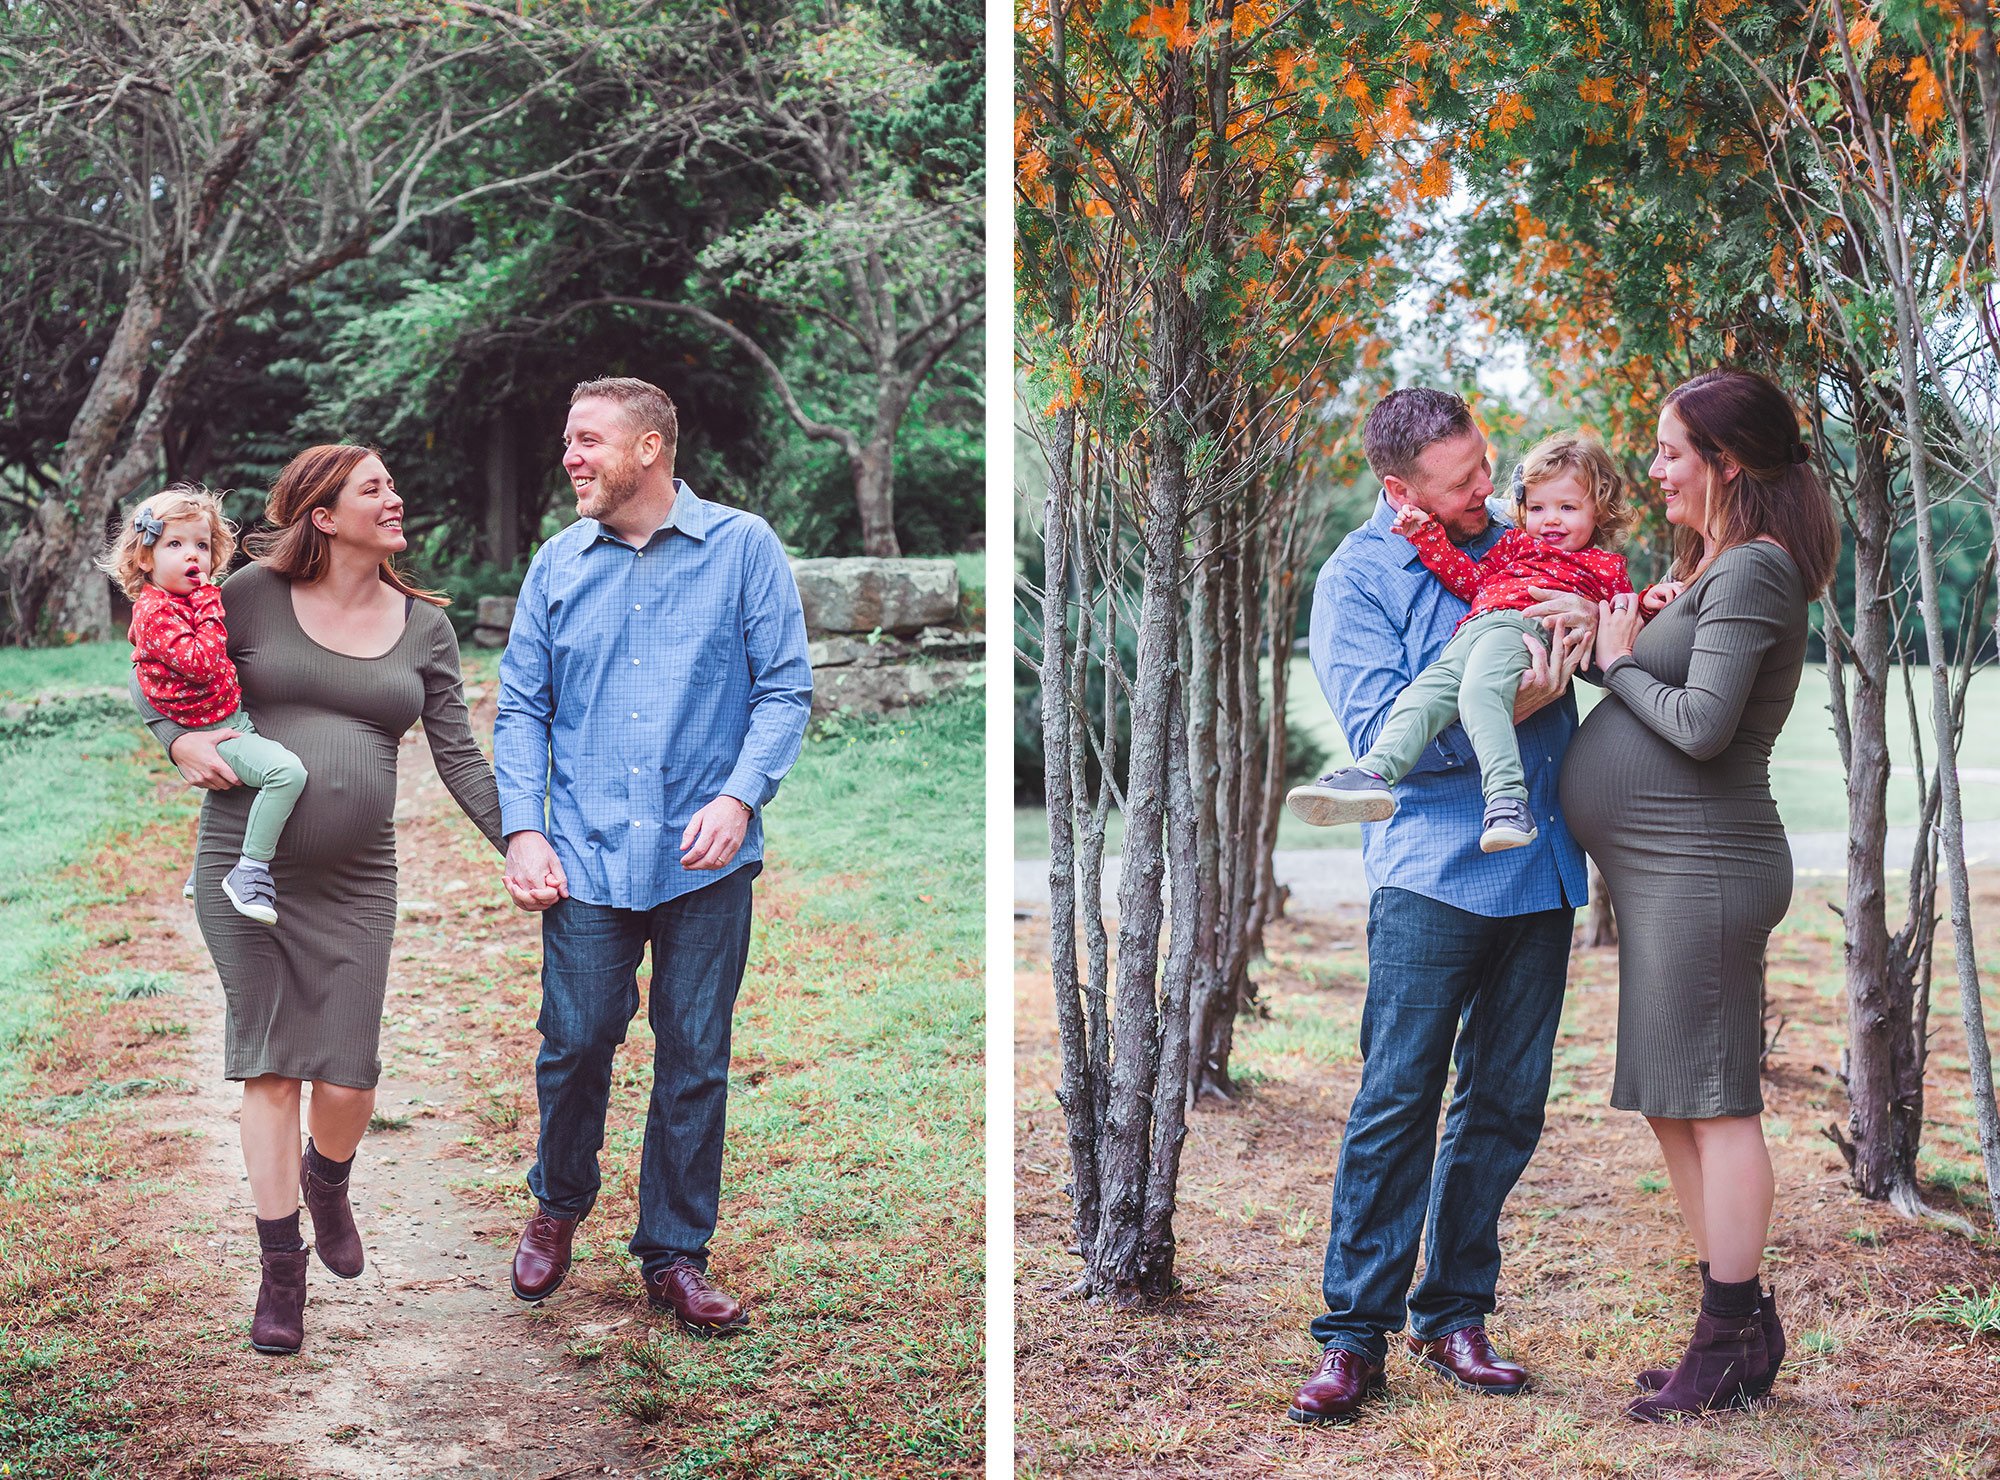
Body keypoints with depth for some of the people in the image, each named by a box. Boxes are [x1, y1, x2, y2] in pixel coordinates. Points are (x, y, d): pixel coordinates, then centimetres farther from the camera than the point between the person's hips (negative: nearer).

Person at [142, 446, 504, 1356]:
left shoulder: (424, 626, 7)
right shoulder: (253, 597, 0)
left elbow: (459, 758, 5)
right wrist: (182, 743, -9)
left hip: (355, 878, 2)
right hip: (244, 863, -2)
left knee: (348, 1076, -2)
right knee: (270, 1067, 1)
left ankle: (327, 1182, 33)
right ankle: (281, 1268, 13)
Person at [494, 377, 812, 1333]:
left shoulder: (743, 548, 1)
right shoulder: (558, 564, 9)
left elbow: (786, 689, -2)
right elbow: (522, 706, 10)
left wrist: (740, 797, -16)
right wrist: (522, 830, -1)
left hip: (704, 861, -1)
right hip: (584, 858, 2)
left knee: (695, 1063, 5)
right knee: (575, 1043, 2)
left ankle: (675, 1254, 18)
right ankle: (559, 1204, 30)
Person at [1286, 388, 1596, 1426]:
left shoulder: (1513, 546, 13)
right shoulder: (1358, 578, -2)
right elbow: (1380, 733, -12)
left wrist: (1592, 620, -2)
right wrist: (1505, 710, -21)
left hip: (1541, 870, 5)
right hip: (1433, 871, -5)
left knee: (1506, 1104, 8)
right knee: (1396, 1100, -6)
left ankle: (1453, 1313, 19)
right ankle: (1355, 1332, 2)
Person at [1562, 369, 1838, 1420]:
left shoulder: (1753, 572, -13)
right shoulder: (1710, 566, 18)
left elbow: (1702, 726, -21)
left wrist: (1620, 664, -7)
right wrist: (1624, 646, 6)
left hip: (1700, 865, -10)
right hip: (1658, 870, 10)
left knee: (1713, 1100, -5)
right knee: (1672, 1103, 14)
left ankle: (1731, 1342, 1)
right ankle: (1742, 1323, 22)